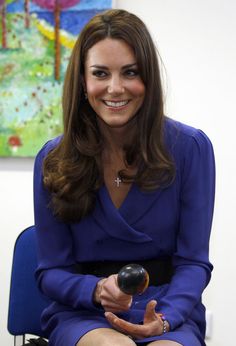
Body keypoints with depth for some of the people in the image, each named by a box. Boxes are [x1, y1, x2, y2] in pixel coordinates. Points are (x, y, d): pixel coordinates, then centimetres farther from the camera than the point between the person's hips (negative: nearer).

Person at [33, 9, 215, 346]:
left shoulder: (191, 147, -5)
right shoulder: (53, 160, -3)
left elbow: (193, 262, -3)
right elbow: (50, 271, 1)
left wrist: (164, 319, -21)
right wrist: (97, 290, -20)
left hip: (168, 310, 0)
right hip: (82, 314, 0)